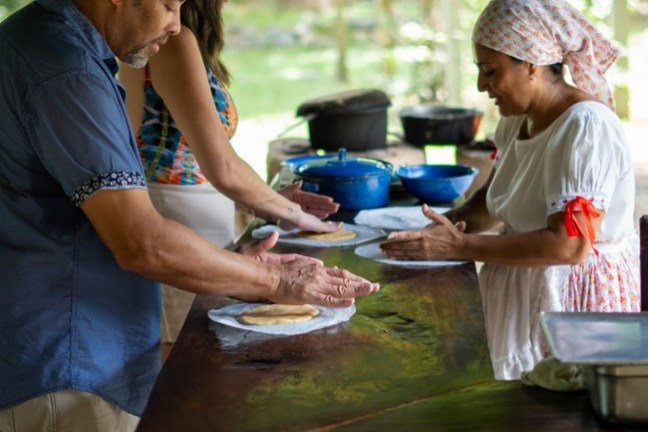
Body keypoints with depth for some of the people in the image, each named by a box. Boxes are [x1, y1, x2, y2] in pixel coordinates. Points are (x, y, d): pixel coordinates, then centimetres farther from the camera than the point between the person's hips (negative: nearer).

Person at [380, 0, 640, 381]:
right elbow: (495, 197, 19)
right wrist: (449, 225, -4)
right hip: (524, 293, 8)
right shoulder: (519, 119, 6)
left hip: (576, 299, -8)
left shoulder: (587, 128, -20)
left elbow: (570, 244, -27)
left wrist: (459, 246, -25)